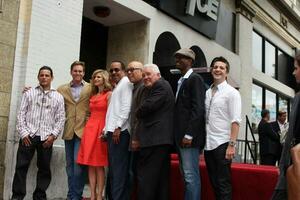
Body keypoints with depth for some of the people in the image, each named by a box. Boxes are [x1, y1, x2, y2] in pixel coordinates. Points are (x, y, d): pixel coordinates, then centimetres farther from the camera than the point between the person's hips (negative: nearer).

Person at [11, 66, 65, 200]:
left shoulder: (58, 97, 9)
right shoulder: (29, 93, 10)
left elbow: (61, 118, 6)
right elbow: (21, 114, 5)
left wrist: (53, 135, -5)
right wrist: (23, 133, -5)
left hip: (46, 138, 1)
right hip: (28, 136, 0)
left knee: (44, 168, 6)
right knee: (21, 166, -1)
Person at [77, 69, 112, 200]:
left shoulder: (109, 94, -1)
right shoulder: (93, 95, 19)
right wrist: (88, 128, 7)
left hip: (100, 129, -6)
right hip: (89, 128, 6)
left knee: (99, 165, -4)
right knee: (90, 165, 4)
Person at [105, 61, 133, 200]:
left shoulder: (126, 83, -2)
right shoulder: (117, 86, 25)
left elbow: (126, 106, -14)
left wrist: (118, 127, -19)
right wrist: (106, 129, 20)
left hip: (120, 132, -10)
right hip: (112, 131, 10)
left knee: (119, 168, -11)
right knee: (113, 169, 12)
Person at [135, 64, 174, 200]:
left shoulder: (161, 85, -6)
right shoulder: (150, 90, 25)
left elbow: (147, 107, -17)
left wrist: (138, 114, 3)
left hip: (154, 139, -10)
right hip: (161, 139, 10)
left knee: (145, 178, -10)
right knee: (161, 178, 12)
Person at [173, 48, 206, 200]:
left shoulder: (195, 79, -7)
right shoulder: (181, 81, 20)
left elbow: (198, 109, -16)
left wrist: (189, 135, -21)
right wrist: (178, 135, 13)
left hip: (189, 136, -9)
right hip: (181, 136, 9)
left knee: (191, 176, -7)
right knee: (186, 176, 12)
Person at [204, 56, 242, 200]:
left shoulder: (232, 92, -4)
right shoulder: (207, 92, 12)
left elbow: (235, 121, -11)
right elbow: (204, 119, 13)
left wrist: (232, 145, -18)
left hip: (222, 144, -6)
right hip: (208, 144, 6)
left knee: (223, 184, -2)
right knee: (214, 183, 12)